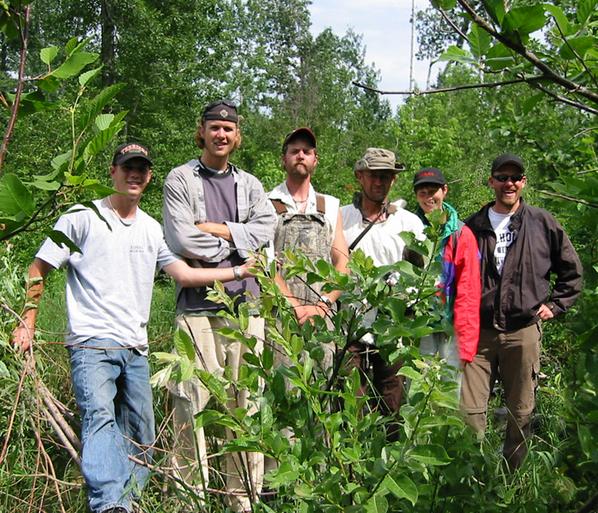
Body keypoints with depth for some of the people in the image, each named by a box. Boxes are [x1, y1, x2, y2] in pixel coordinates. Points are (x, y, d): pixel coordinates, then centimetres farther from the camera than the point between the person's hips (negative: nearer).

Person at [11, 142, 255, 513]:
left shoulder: (152, 229, 16)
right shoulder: (83, 217, 1)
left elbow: (185, 274, 11)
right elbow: (38, 271, 3)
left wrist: (238, 271, 2)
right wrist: (27, 323, -5)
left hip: (136, 350, 6)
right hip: (92, 345, -6)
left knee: (141, 436, 8)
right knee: (100, 416, -28)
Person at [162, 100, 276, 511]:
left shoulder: (250, 184, 19)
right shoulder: (181, 179, 8)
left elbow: (266, 228, 1)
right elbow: (181, 239, -7)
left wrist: (218, 229, -7)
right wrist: (235, 247, 1)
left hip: (245, 304, 3)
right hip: (198, 304, -3)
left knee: (246, 404, 4)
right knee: (191, 404, -5)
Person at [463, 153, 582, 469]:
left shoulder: (542, 224, 4)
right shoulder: (473, 227, 8)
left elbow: (572, 270, 13)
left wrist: (554, 305, 6)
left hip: (524, 331, -1)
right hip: (478, 332, 1)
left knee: (521, 411, 8)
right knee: (470, 410, -3)